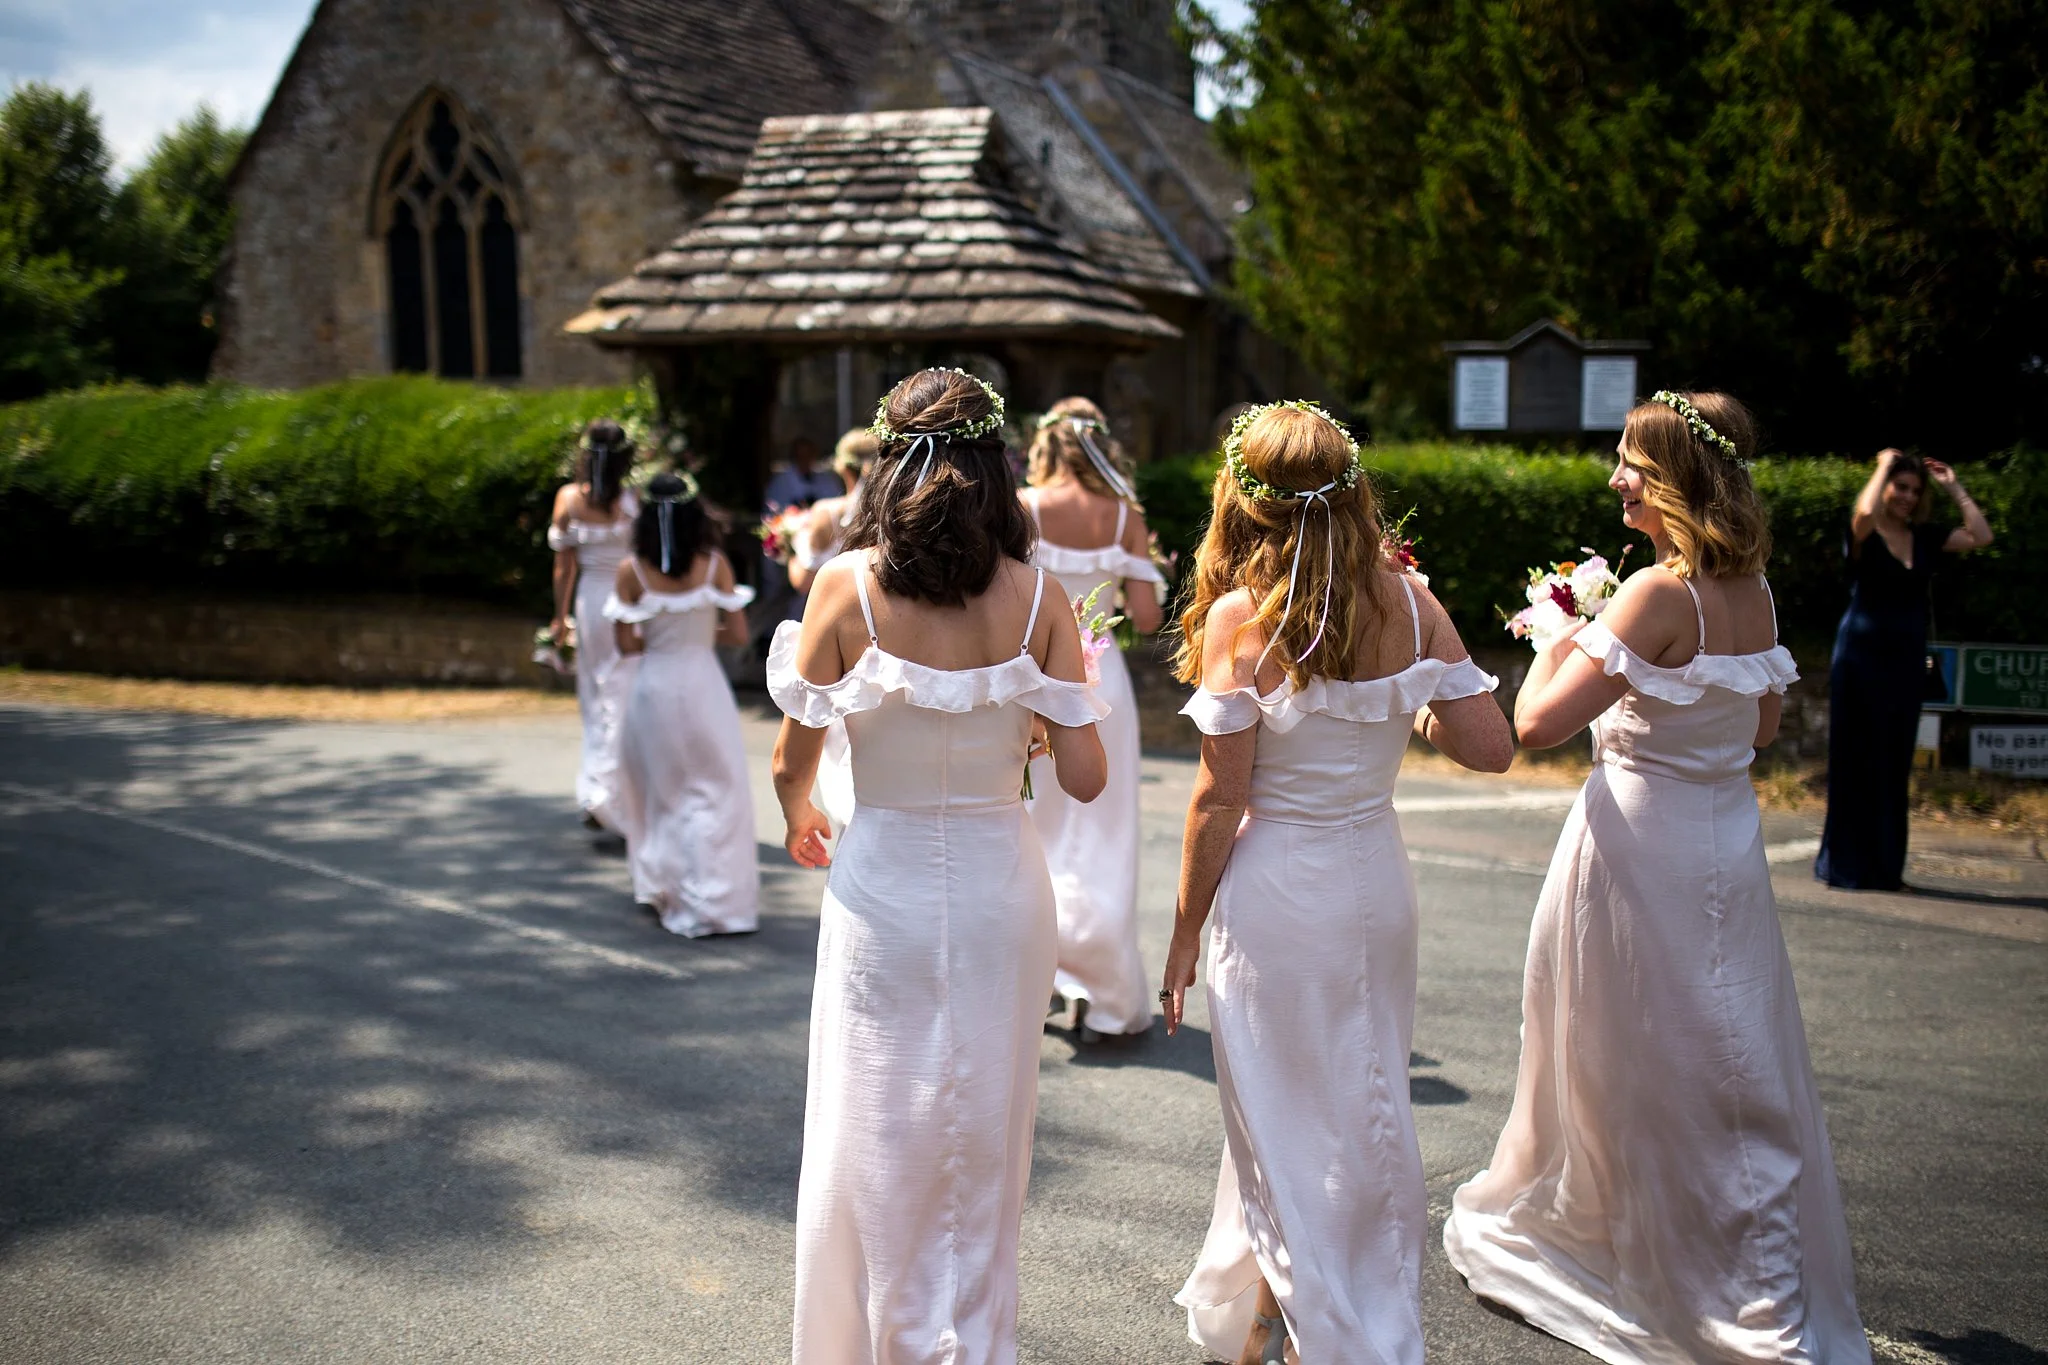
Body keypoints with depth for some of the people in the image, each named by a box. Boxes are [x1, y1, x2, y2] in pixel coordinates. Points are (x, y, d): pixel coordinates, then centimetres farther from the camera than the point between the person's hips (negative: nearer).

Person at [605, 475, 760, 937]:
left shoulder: (632, 572, -8)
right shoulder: (714, 564, -8)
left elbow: (627, 645, -6)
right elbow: (737, 634, -4)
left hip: (654, 687, 1)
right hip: (703, 685, -1)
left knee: (661, 792, 18)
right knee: (715, 792, 7)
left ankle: (663, 888, 27)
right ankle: (714, 898, 4)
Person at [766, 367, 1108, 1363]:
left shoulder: (850, 583, -11)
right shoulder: (1036, 595, -7)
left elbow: (791, 764, -5)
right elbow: (1083, 777, -5)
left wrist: (799, 820, 18)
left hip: (884, 892, -2)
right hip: (1002, 894, 2)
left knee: (873, 1155, 15)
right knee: (984, 1158, 19)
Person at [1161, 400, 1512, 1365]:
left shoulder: (1240, 616, -15)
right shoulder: (1410, 603, -5)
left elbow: (1221, 798, -13)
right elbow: (1491, 748, -6)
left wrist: (1185, 933, -3)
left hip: (1276, 900, -5)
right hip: (1380, 886, 5)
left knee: (1288, 1130, 12)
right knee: (1368, 1117, 21)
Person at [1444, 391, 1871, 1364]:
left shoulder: (1660, 594, -21)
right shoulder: (1753, 593, 3)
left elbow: (1538, 724, -24)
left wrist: (1560, 642, -6)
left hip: (1643, 847, -8)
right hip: (1726, 845, 8)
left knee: (1628, 1060, 9)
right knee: (1724, 1067, 19)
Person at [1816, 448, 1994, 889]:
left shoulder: (1925, 539, 10)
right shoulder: (1865, 535, -6)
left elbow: (1981, 536, 4)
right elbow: (1865, 512, -28)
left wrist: (1953, 488, 6)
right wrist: (1884, 465, -13)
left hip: (1907, 661, 5)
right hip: (1862, 655, -5)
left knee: (1895, 766, 8)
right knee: (1855, 761, -1)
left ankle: (1885, 866, 15)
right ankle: (1847, 864, 4)